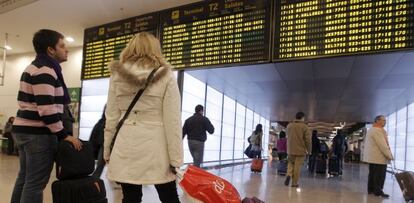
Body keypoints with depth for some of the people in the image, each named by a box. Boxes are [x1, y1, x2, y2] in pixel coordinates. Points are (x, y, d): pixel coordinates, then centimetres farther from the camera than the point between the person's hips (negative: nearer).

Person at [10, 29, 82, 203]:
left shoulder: (34, 68, 18)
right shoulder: (45, 70, -16)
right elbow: (47, 109, -24)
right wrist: (64, 135, -17)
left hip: (24, 129, 11)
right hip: (38, 133, -11)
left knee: (25, 178, 19)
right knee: (36, 183, -4)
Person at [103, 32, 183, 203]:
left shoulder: (117, 75, 5)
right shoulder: (165, 75, -3)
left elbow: (111, 117, 5)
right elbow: (172, 121, -7)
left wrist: (107, 151, 14)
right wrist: (176, 158, -3)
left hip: (125, 149, 2)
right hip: (156, 149, -2)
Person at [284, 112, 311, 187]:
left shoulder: (289, 126, 5)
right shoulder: (304, 127, -8)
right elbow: (308, 140, -8)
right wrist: (308, 150, 2)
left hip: (290, 150, 3)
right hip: (300, 150, -3)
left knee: (290, 164, 19)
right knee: (297, 166, 3)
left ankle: (289, 175, -6)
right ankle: (294, 183, 7)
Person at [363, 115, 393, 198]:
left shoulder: (371, 130, 18)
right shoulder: (377, 130, -16)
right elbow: (383, 145, -20)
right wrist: (389, 156, -14)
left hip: (372, 156, 10)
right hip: (379, 157, -10)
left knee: (372, 174, 13)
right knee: (379, 175, -5)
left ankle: (371, 189, 18)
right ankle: (378, 191, -2)